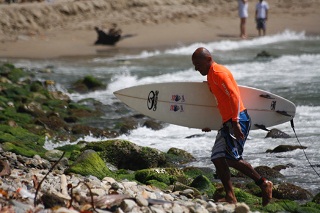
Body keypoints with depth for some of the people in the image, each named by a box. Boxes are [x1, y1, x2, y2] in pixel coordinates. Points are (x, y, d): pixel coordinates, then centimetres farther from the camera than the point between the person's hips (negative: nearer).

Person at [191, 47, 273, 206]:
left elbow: (234, 96, -20)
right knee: (217, 157, 6)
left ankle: (264, 184, -4)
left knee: (231, 158, -13)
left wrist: (235, 123, -25)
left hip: (238, 120, -10)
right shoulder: (211, 75, 19)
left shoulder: (218, 72, -12)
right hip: (227, 122, 10)